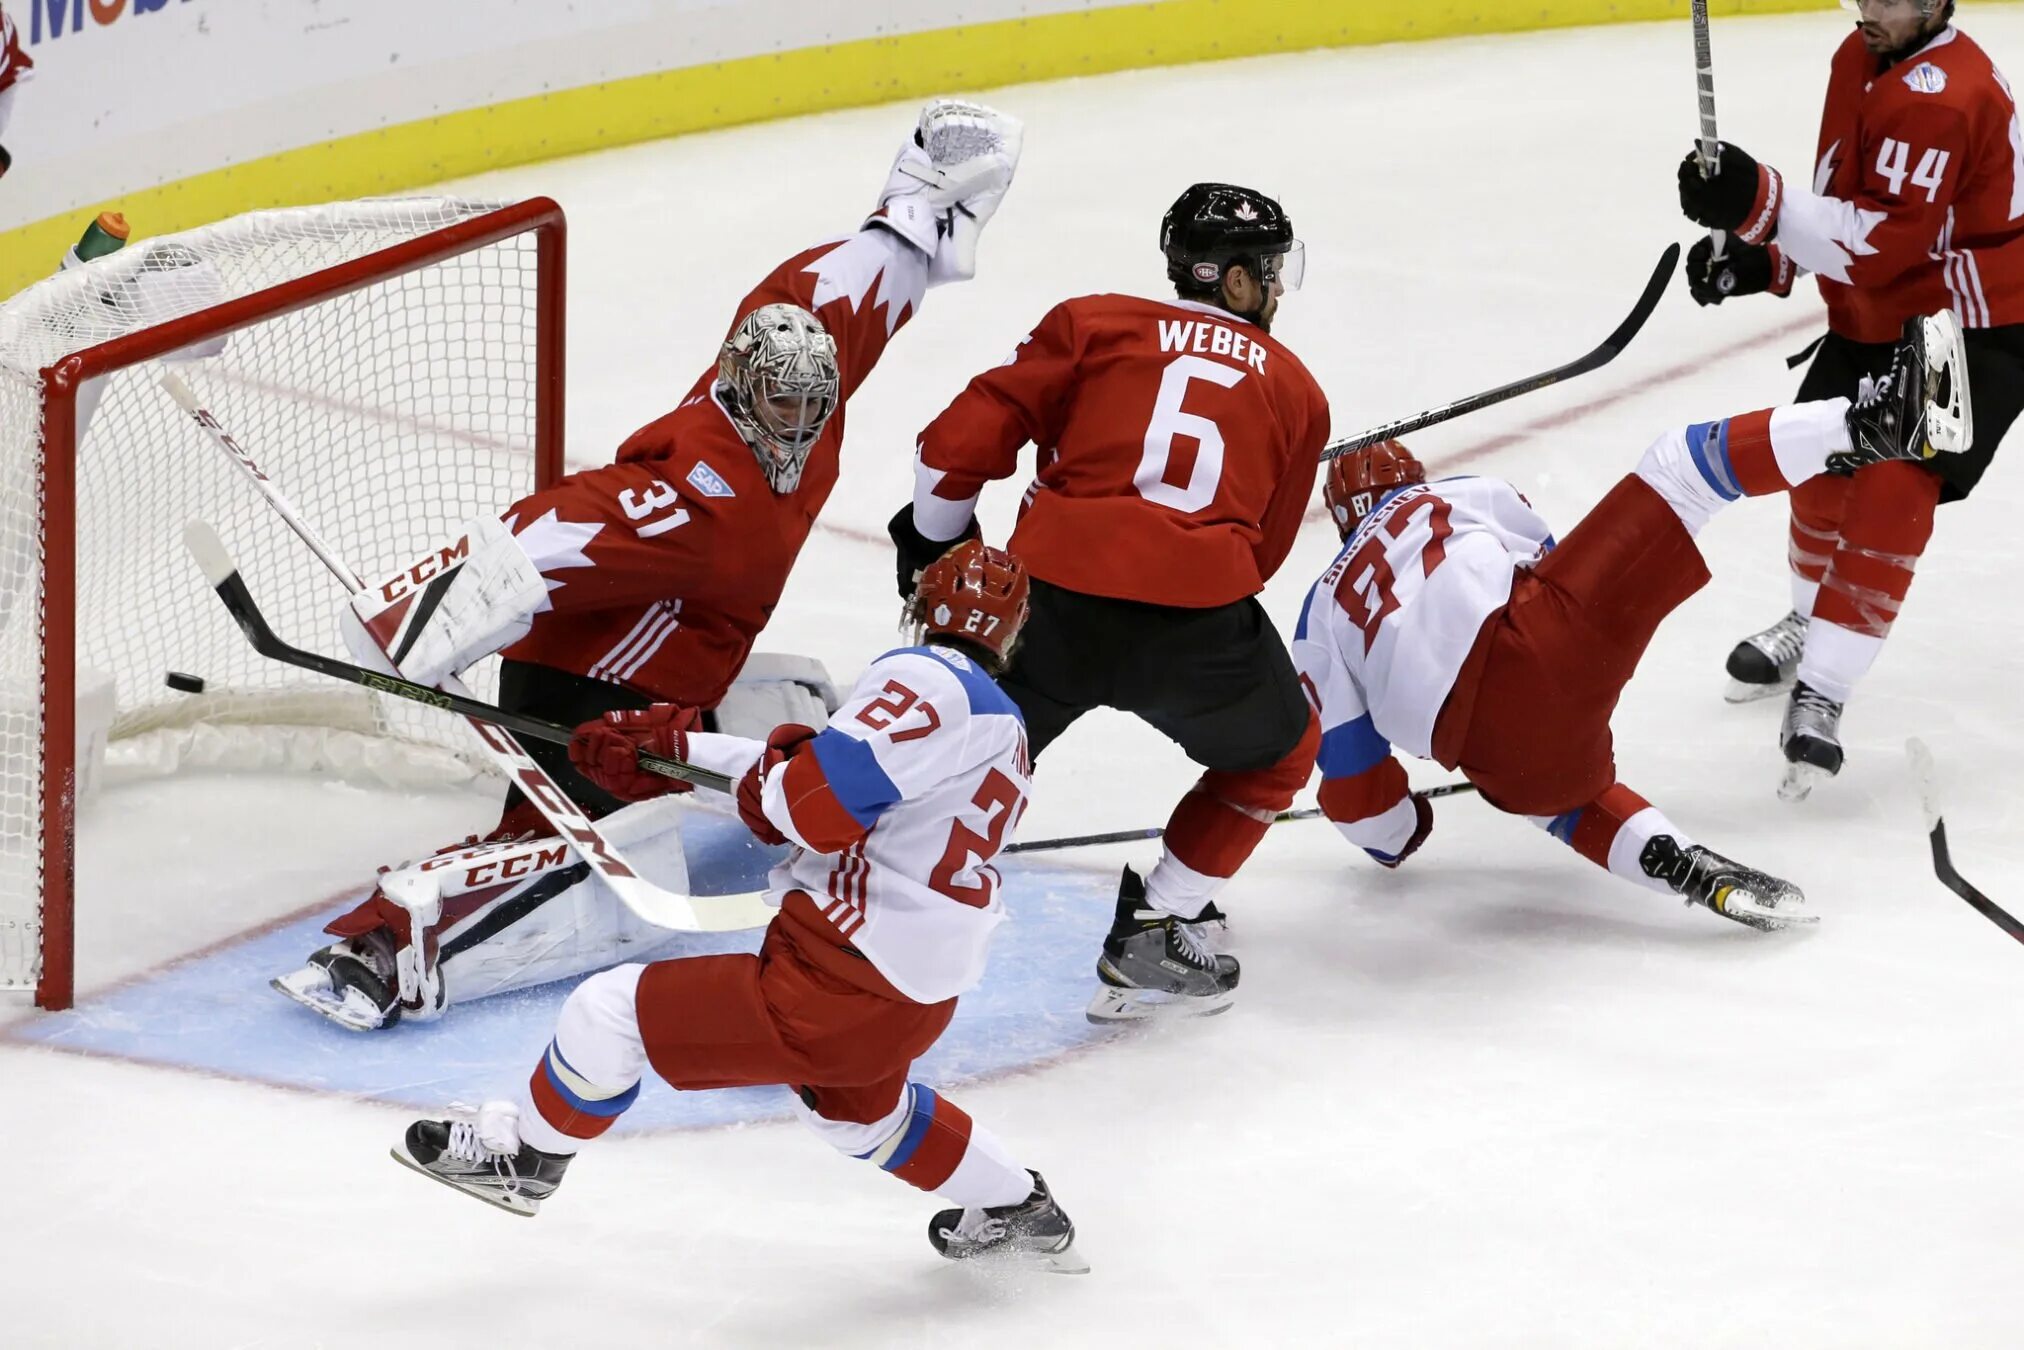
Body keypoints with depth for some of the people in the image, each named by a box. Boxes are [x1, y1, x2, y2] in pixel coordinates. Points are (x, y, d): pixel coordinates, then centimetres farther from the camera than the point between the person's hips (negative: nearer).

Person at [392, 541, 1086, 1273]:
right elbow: (842, 773, 16)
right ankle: (1020, 1211, 51)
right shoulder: (1001, 727, 13)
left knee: (609, 1012, 0)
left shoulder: (926, 681, -17)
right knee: (857, 1108, 40)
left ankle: (522, 1158, 23)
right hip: (919, 1001, 10)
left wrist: (768, 779, -2)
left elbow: (816, 802, -26)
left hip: (844, 986, -10)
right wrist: (675, 752, 16)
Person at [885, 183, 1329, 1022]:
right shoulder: (1293, 389, 21)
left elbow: (965, 439, 9)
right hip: (1197, 611, -1)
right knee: (1277, 755, 27)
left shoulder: (1094, 324, 17)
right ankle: (1149, 938, 21)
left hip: (1057, 592, 1)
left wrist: (934, 545, 24)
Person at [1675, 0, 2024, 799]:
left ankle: (1821, 690, -21)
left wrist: (1761, 203, -43)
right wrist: (1764, 261, 0)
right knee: (1824, 469, 19)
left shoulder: (1942, 97, -28)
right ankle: (1809, 628, 44)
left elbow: (1887, 242, -35)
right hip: (1876, 319, 10)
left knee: (1892, 492, -21)